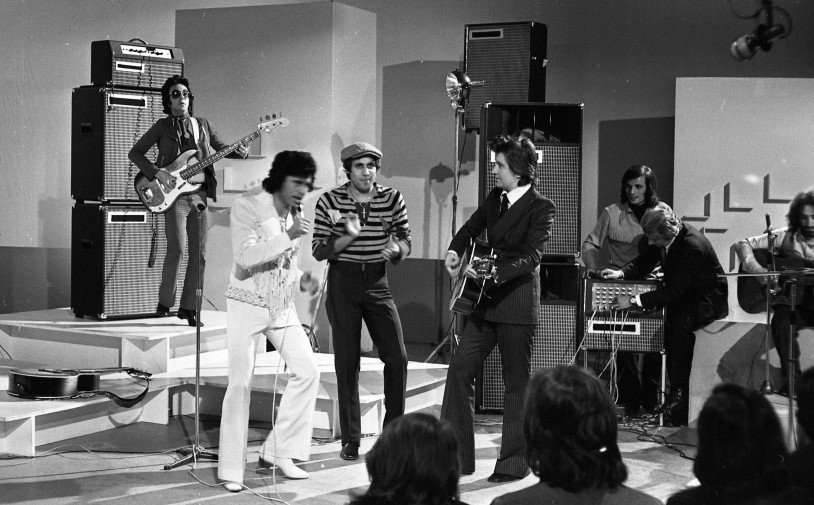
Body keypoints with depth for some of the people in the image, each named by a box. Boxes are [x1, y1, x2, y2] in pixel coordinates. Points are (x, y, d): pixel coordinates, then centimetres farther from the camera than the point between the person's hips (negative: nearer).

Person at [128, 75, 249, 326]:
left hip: (201, 194, 4)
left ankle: (188, 306, 11)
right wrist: (157, 173, -11)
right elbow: (135, 153, 2)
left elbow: (221, 148, 20)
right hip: (175, 194, -4)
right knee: (177, 249, -15)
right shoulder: (163, 126, 3)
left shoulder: (202, 125, 15)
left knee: (199, 254, 3)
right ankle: (164, 303, -1)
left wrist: (240, 152, -2)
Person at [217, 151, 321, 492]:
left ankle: (278, 451, 9)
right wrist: (288, 236, -34)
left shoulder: (295, 214, 6)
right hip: (247, 306, -6)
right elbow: (245, 256, -28)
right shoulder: (246, 207, -15)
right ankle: (231, 470, 3)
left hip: (282, 307, 6)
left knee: (307, 371, -3)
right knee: (240, 384, -7)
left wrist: (302, 279, -4)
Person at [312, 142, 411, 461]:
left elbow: (405, 242, 5)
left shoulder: (392, 199, 1)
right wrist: (349, 237, -20)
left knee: (397, 356, -5)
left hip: (377, 282, 2)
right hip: (342, 282, -2)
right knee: (347, 361, 1)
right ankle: (350, 440, 9)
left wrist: (395, 249, -18)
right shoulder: (330, 201, -4)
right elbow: (318, 250, -5)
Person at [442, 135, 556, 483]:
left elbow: (531, 257, -20)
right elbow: (471, 228, 23)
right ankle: (455, 456, 10)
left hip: (518, 302, -7)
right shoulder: (495, 198, 11)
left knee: (516, 383, 1)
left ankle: (514, 463, 12)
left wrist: (496, 272, -33)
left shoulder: (541, 207, -10)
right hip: (487, 300, 7)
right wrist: (455, 250, 3)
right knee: (459, 370, 3)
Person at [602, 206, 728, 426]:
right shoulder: (659, 238, -8)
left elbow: (674, 290, -31)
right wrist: (621, 273, -12)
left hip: (708, 298, -8)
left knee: (680, 325, -34)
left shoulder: (693, 247, -31)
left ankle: (678, 396, -28)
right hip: (682, 294, 8)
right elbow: (643, 262, 8)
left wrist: (635, 301, -32)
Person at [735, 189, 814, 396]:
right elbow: (742, 244, 2)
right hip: (792, 303, -1)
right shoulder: (785, 237, 5)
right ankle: (792, 378, -21)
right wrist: (755, 268, -14)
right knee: (781, 321, -34)